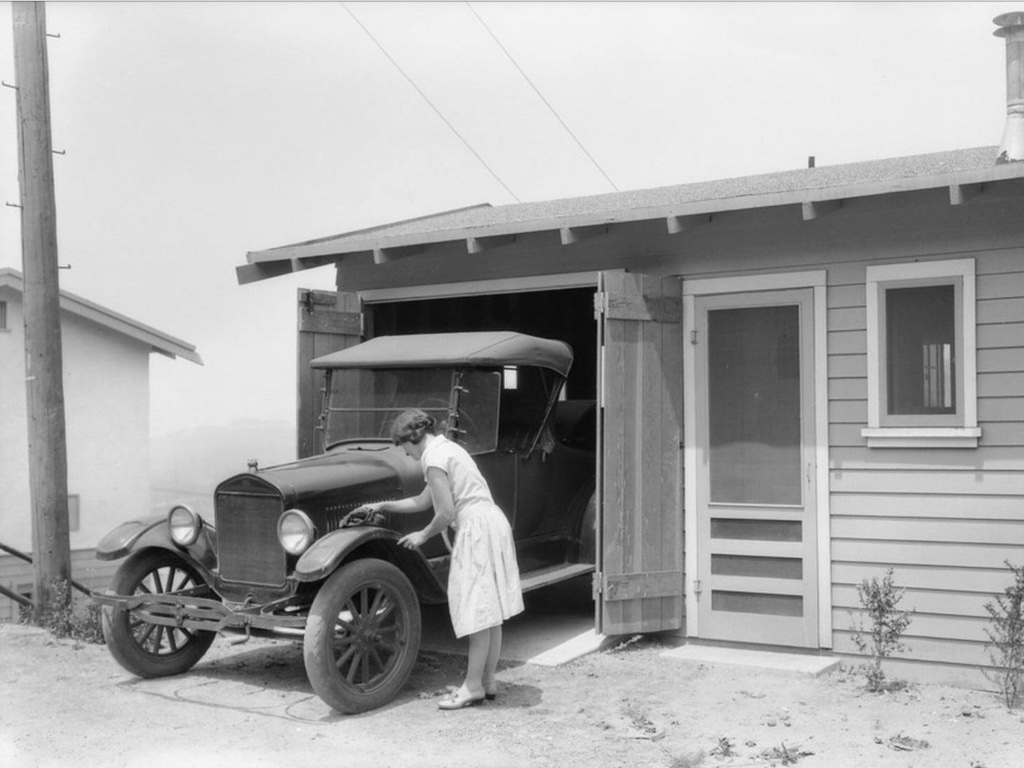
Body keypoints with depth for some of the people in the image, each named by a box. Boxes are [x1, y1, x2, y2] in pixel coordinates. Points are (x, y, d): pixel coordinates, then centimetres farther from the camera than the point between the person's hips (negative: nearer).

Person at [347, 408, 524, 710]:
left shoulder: (434, 458, -11)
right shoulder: (446, 448, 19)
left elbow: (446, 513, -16)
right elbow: (423, 502, 27)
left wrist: (423, 535, 0)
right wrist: (381, 506, 27)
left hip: (478, 530, -10)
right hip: (492, 524, 10)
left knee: (479, 611, -3)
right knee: (490, 609, 13)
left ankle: (473, 686, 5)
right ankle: (488, 681, 20)